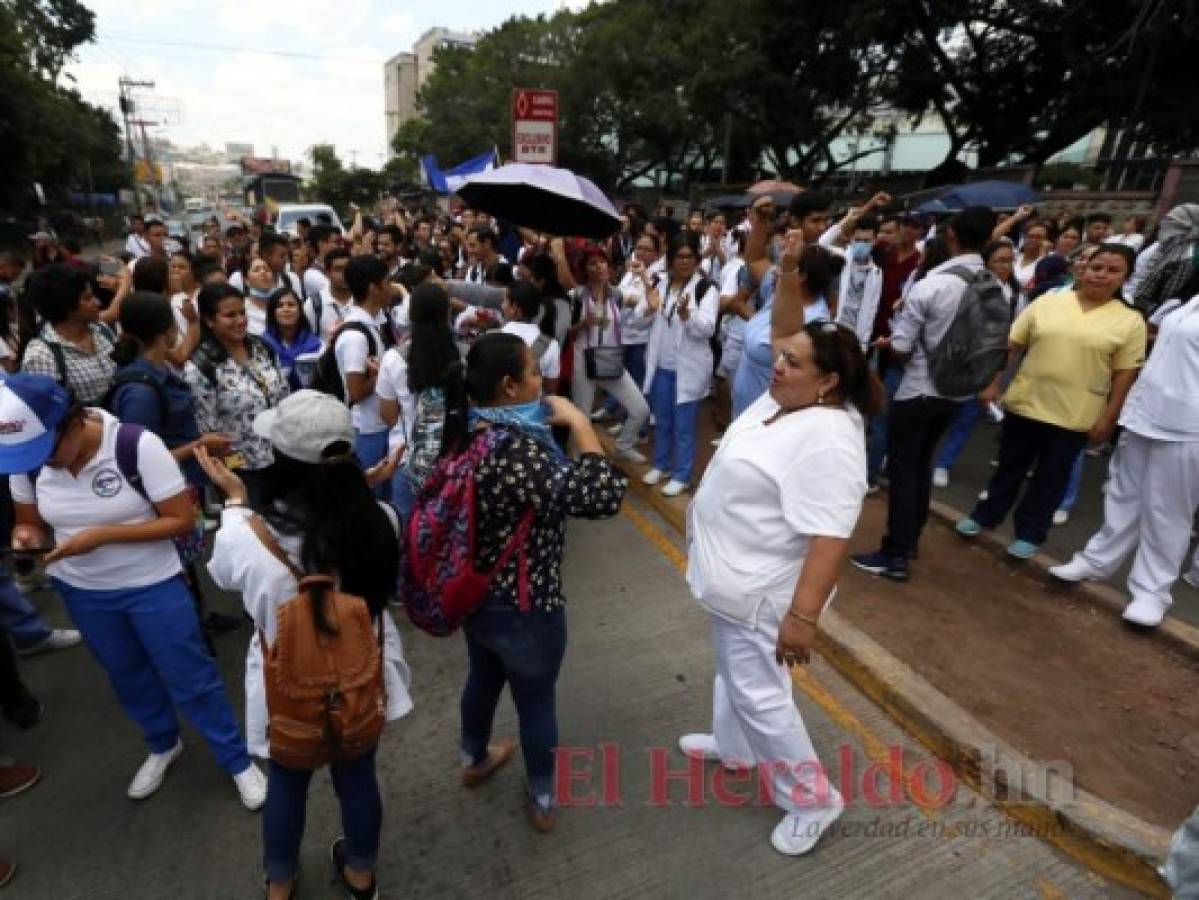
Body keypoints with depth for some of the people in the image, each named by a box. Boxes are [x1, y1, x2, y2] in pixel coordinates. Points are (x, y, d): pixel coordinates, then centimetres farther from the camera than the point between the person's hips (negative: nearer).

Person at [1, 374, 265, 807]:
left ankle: (238, 761, 23)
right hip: (81, 591, 5)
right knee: (128, 679, 24)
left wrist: (103, 535, -29)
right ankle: (163, 746, 49)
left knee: (191, 679, 4)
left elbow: (182, 520, -22)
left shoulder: (138, 446, -25)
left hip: (152, 585, -5)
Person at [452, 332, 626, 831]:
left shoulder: (464, 434, -7)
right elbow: (604, 497, -35)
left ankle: (474, 759, 59)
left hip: (473, 595, 8)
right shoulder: (519, 451, -32)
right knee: (536, 701, 17)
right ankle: (542, 801, 42)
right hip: (524, 608, -7)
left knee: (483, 676, 32)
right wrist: (578, 421, -26)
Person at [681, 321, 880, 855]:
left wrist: (803, 616, -31)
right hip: (734, 575, 10)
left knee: (759, 695, 6)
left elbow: (830, 538, -32)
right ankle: (735, 748, 49)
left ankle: (812, 798, 27)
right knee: (734, 671, 26)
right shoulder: (782, 400, 0)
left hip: (759, 590, -10)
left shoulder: (828, 439, -30)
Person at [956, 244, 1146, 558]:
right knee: (1009, 466, 15)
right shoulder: (1047, 302, -1)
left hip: (1075, 416, -1)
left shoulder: (1131, 321, -3)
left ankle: (1029, 533, 25)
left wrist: (1108, 419, -6)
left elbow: (1124, 376, -2)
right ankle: (985, 515, 31)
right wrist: (992, 384, -3)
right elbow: (1011, 346, 1)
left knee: (1051, 478, 10)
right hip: (1025, 403, 1)